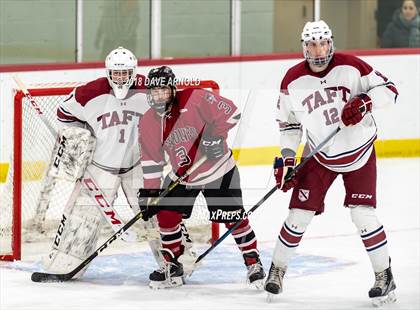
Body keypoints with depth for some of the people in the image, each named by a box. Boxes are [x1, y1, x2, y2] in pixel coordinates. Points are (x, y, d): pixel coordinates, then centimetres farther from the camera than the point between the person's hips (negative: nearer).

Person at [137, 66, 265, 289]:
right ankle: (172, 267, 14)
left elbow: (230, 112, -19)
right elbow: (151, 161, 1)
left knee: (233, 218, -6)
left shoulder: (195, 99, -21)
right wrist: (149, 192, -2)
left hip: (218, 171, -4)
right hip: (181, 176, 5)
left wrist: (216, 136, -28)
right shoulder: (148, 123, -5)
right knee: (166, 216, -4)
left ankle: (253, 263, 11)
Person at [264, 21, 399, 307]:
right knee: (300, 214, -1)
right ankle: (277, 270, 19)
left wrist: (365, 102, -30)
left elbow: (388, 89, -12)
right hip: (319, 156, 2)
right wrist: (286, 159, -5)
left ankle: (385, 276, 4)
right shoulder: (293, 80, -9)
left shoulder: (350, 66, -16)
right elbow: (288, 123, 2)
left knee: (362, 214, -10)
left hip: (359, 153, -2)